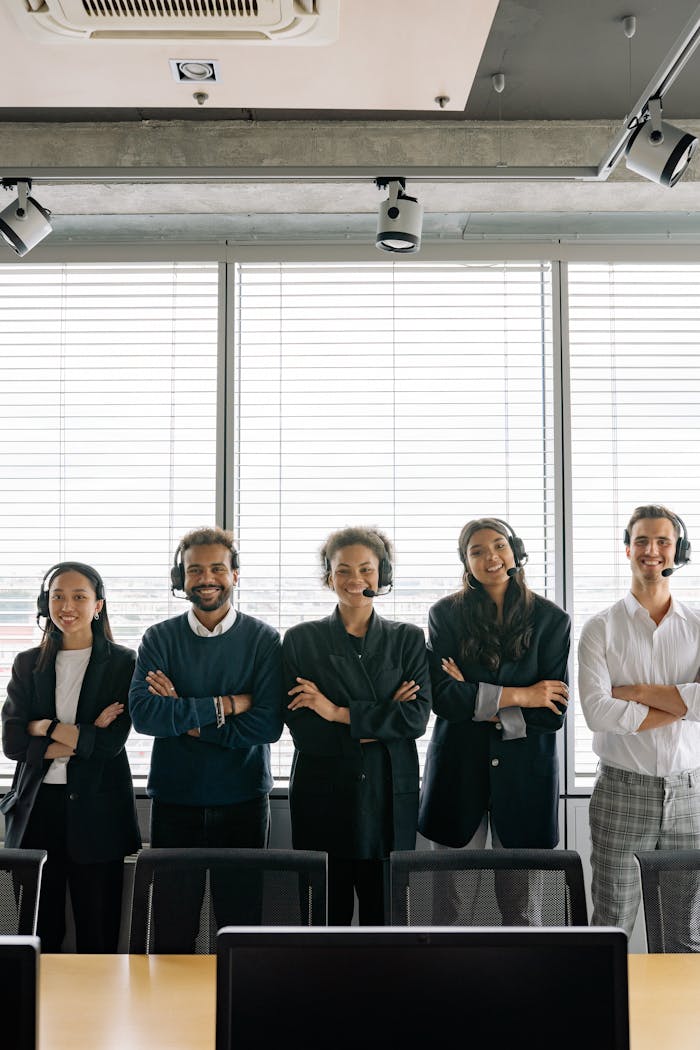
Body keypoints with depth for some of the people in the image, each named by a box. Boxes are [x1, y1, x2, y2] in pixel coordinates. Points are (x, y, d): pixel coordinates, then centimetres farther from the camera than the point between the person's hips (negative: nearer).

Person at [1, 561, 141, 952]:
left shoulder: (123, 663, 0)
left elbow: (112, 741, -9)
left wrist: (44, 728, -7)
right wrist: (81, 739, -12)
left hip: (97, 811, -2)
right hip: (37, 807, 3)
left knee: (98, 935, 4)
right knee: (38, 934, 8)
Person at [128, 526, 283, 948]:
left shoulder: (263, 639, -2)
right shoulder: (160, 638, 2)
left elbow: (268, 724, -12)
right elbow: (143, 713, -13)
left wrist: (187, 719, -13)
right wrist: (224, 705, -16)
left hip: (243, 802, -1)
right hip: (174, 801, 1)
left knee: (242, 923, 10)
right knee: (171, 931, 10)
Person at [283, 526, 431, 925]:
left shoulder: (408, 639, 8)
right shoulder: (302, 639, 4)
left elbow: (417, 717, -5)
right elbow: (301, 728, -5)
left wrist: (339, 713, -11)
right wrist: (380, 721, -10)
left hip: (389, 798, 1)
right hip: (323, 798, -1)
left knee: (384, 917, 5)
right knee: (325, 919, 3)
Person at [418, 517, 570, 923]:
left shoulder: (551, 619, 2)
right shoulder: (446, 614, 1)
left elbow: (553, 713, -5)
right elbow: (442, 696, -10)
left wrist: (476, 701, -10)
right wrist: (519, 696, -12)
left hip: (524, 773, 0)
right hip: (459, 771, 0)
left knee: (522, 911, 8)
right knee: (454, 907, 4)